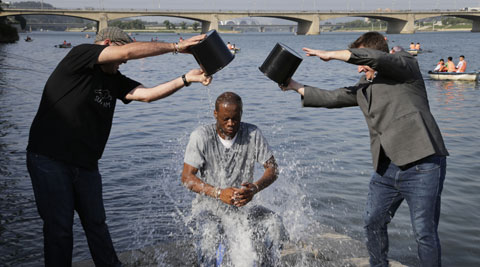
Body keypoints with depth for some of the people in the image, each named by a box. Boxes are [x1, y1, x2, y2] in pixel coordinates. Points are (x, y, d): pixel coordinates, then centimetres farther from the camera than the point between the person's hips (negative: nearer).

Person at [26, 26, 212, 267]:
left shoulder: (113, 80, 11)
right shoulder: (79, 55, -10)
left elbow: (146, 94, -2)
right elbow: (128, 51, -19)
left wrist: (187, 79, -11)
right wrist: (175, 47, -15)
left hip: (86, 165, 7)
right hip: (49, 159, -7)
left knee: (96, 224, 12)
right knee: (59, 227, -1)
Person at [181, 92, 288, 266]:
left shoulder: (253, 134, -5)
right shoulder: (201, 136, -9)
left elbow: (272, 168, -4)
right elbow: (187, 177, -13)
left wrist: (255, 188, -27)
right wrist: (219, 193, -29)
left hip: (242, 206, 2)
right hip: (209, 206, -2)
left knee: (275, 224, -23)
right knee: (209, 234, -33)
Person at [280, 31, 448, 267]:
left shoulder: (407, 66, -2)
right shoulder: (365, 87, 18)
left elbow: (374, 58, -19)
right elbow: (331, 98, 23)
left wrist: (330, 55, -12)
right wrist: (295, 87, 22)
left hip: (422, 165, -8)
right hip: (386, 168, 8)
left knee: (424, 232, -4)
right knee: (373, 222, 16)